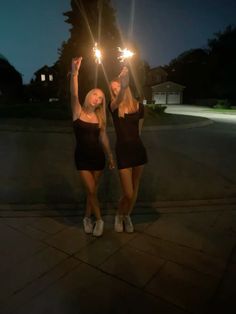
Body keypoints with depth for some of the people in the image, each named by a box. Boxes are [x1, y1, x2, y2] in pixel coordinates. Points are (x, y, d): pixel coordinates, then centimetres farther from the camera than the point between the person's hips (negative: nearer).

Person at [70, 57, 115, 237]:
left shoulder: (100, 117, 2)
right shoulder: (78, 112, -6)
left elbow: (104, 138, 8)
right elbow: (74, 95, -24)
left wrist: (110, 156, 11)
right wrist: (74, 74, -38)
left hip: (98, 156, 3)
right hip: (82, 157, -3)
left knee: (93, 190, 11)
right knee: (91, 190, -4)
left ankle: (88, 218, 33)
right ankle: (99, 220, 17)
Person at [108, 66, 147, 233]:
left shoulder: (139, 106, 3)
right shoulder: (113, 106, -5)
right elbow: (119, 100, -31)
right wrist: (123, 83, -48)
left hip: (138, 149, 3)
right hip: (123, 151, -3)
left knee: (135, 190, 14)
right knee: (128, 193, -4)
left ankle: (127, 216, 39)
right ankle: (119, 215, 29)